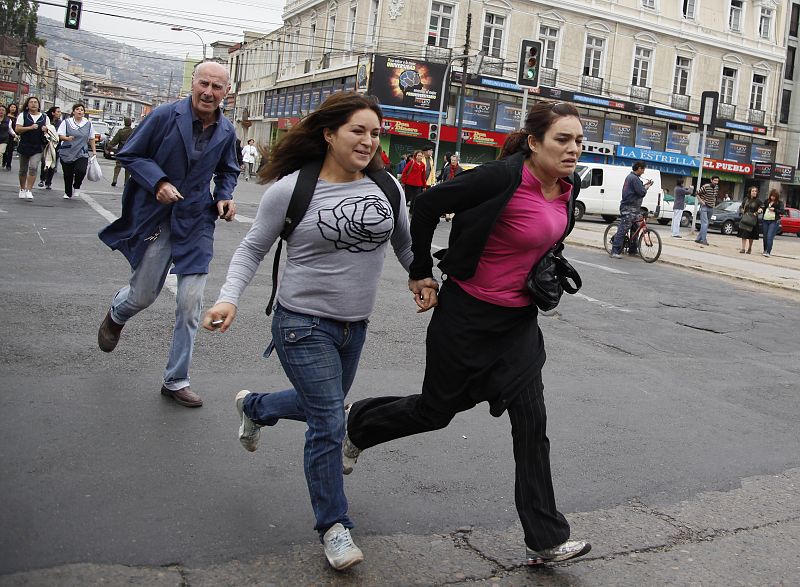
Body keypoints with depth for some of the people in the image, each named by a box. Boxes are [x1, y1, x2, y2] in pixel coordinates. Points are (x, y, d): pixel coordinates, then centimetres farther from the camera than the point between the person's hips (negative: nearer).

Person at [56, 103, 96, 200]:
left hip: (82, 153, 0)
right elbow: (60, 136, -3)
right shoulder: (66, 122, 3)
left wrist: (94, 150, 10)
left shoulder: (88, 124, 9)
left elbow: (91, 139, 16)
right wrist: (67, 138, -24)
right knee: (68, 175, 4)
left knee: (81, 171, -22)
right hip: (67, 153, 0)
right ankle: (68, 193, 24)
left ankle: (76, 187, 7)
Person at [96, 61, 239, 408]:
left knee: (191, 304, -1)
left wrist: (225, 196, 0)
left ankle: (176, 381, 13)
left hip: (196, 223, 3)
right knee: (143, 294, 8)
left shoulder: (226, 131, 2)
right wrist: (158, 182, -20)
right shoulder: (165, 115, -11)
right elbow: (129, 155, -4)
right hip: (154, 218, -3)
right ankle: (116, 316, 49)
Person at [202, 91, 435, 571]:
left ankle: (252, 407, 54)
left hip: (355, 326, 6)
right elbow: (253, 249, -3)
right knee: (329, 424, -7)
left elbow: (405, 242, 14)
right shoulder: (291, 189, -12)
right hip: (304, 324, -6)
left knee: (322, 407, 23)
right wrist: (230, 298, -15)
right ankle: (334, 526, 13)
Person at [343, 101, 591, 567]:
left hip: (518, 319, 6)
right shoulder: (505, 177, -23)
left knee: (531, 422, 4)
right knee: (437, 408, 11)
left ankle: (545, 541, 13)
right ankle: (358, 426, 41)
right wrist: (420, 271, -9)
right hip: (468, 314, -6)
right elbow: (431, 202, -16)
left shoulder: (566, 188, 0)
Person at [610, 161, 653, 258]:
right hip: (629, 208, -11)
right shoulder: (634, 178, -15)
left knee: (634, 229, 15)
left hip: (633, 208, 11)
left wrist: (645, 184, 15)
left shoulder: (630, 177, 18)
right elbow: (642, 192, -19)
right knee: (623, 229, -11)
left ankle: (632, 250, 21)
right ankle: (615, 251, -12)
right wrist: (647, 187, -1)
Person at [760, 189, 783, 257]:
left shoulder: (779, 203, 0)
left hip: (774, 222, -5)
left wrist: (774, 209, -16)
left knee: (770, 237, -14)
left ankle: (768, 252, -16)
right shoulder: (767, 201, 12)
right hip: (765, 221, 5)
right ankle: (765, 250, 25)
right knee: (765, 237, 11)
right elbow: (764, 209, 25)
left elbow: (782, 212, -6)